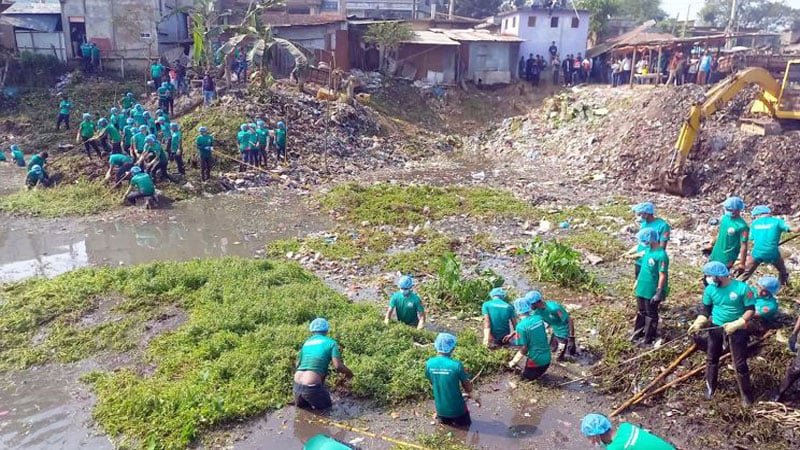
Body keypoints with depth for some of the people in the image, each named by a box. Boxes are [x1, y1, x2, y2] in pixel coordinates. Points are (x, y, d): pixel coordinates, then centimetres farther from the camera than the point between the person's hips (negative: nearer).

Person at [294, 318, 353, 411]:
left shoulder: (306, 343, 16)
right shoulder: (331, 342, 2)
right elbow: (338, 366, -7)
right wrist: (348, 372, 13)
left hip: (297, 385, 5)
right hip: (312, 386, -5)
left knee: (301, 408, 31)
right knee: (327, 408, 18)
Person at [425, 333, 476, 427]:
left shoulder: (429, 363, -12)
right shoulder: (456, 364, -23)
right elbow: (467, 386, -10)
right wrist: (473, 394, 12)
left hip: (440, 408, 3)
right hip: (456, 408, -3)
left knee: (443, 420, 33)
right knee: (465, 423, 25)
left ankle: (442, 417, 15)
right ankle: (456, 419, 9)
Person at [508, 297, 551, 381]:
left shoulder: (521, 326, -21)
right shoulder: (538, 318, -2)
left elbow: (524, 349, -19)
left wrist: (513, 362, -4)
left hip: (536, 360, -6)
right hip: (547, 357, 6)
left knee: (527, 377, 18)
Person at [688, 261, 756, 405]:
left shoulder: (742, 288, -19)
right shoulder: (710, 289, -8)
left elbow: (751, 309, -13)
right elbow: (706, 309, 3)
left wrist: (736, 324, -23)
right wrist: (698, 323, -13)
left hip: (736, 329, -4)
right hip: (715, 327, 4)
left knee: (740, 363, 3)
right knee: (711, 358, 15)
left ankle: (746, 393, 20)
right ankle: (710, 386, 34)